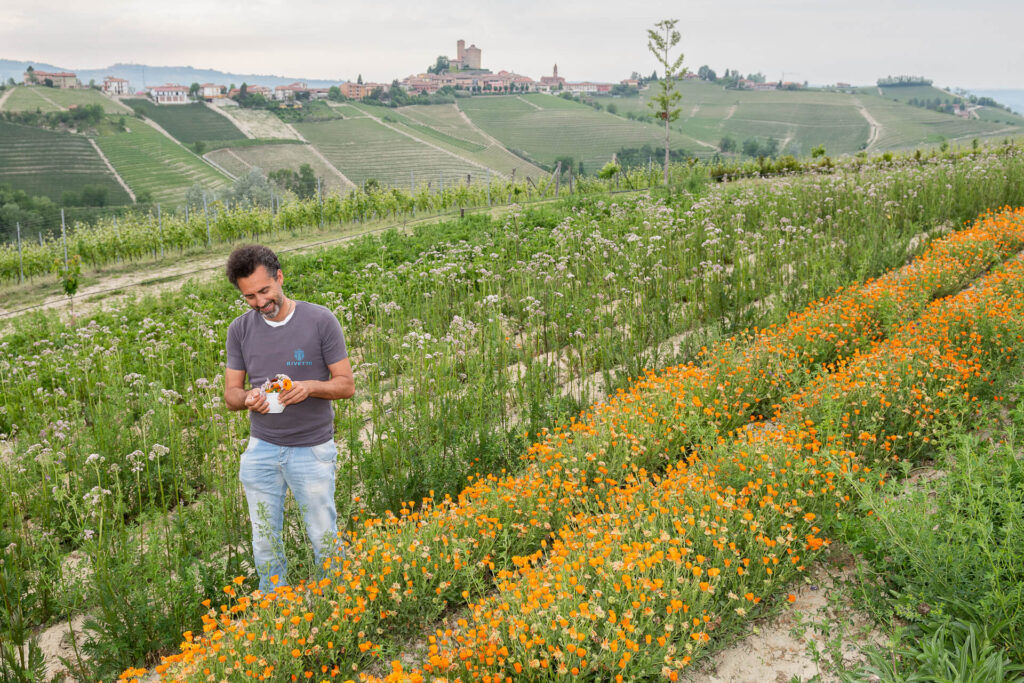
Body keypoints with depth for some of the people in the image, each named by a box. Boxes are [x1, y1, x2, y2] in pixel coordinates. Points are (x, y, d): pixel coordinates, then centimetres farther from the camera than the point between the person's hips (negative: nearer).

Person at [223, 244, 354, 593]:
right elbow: (230, 392, 4)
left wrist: (310, 386, -26)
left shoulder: (320, 320, -10)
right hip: (261, 450, 3)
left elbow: (346, 384, -7)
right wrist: (248, 399, -20)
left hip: (313, 450, -3)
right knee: (265, 543, 13)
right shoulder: (240, 329, 0)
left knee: (325, 540, 7)